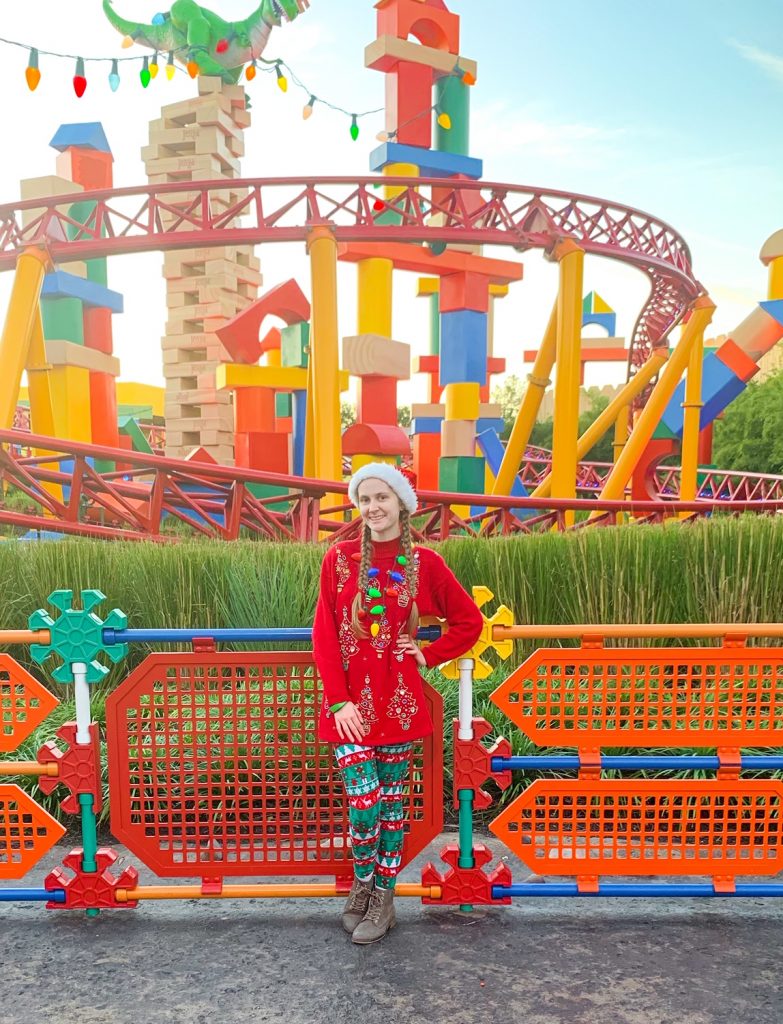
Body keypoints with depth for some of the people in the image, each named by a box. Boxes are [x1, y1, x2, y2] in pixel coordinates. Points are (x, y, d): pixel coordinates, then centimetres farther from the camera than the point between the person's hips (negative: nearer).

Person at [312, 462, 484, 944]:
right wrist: (338, 700, -9)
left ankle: (383, 897, 30)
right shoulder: (340, 558, -1)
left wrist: (429, 656, -1)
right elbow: (324, 634, -3)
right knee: (363, 802, -2)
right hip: (351, 701, 0)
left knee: (392, 800, 12)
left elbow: (470, 621, 8)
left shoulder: (425, 563, -1)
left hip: (399, 700, 1)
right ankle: (362, 885, 26)